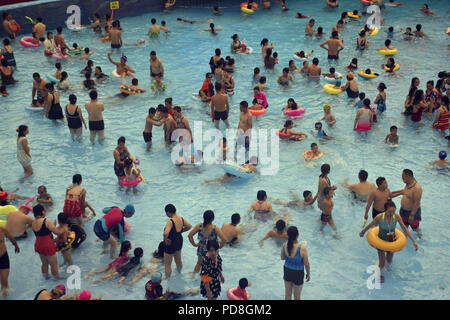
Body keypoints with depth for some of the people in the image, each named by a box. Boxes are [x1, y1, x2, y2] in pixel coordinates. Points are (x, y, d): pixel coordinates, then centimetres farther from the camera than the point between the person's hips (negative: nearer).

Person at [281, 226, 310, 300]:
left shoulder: (284, 246, -15)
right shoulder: (302, 248, -27)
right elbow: (306, 264, -15)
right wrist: (308, 274, 1)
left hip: (287, 271, 4)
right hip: (298, 273, -4)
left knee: (288, 293, 23)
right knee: (297, 296, 17)